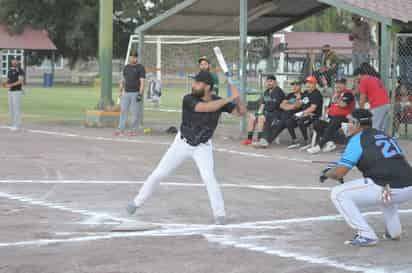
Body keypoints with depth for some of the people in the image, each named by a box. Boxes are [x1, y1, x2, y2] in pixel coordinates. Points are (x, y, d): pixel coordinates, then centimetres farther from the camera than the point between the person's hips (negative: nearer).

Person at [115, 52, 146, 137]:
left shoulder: (140, 68, -2)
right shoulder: (126, 67, 15)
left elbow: (142, 82, -8)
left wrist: (140, 94, -15)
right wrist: (121, 90, 13)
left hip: (135, 93, -5)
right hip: (126, 93, 5)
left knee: (135, 113, -3)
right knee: (123, 111, 1)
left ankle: (133, 130, 3)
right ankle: (121, 130, 2)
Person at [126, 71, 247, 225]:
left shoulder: (219, 101, -14)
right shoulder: (189, 99, -23)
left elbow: (242, 112, -14)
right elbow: (206, 107, -39)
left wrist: (238, 99, -34)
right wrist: (229, 99, -42)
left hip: (203, 147, 0)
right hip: (182, 143, 0)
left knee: (208, 177, -22)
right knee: (159, 174, 3)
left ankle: (219, 214, -11)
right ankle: (138, 202, 21)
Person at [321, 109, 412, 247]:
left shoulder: (357, 139, 3)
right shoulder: (386, 136, 24)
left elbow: (339, 173, -1)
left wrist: (326, 174, 22)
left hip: (391, 191, -8)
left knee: (338, 194, 4)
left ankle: (366, 235, -2)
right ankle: (394, 232, 31)